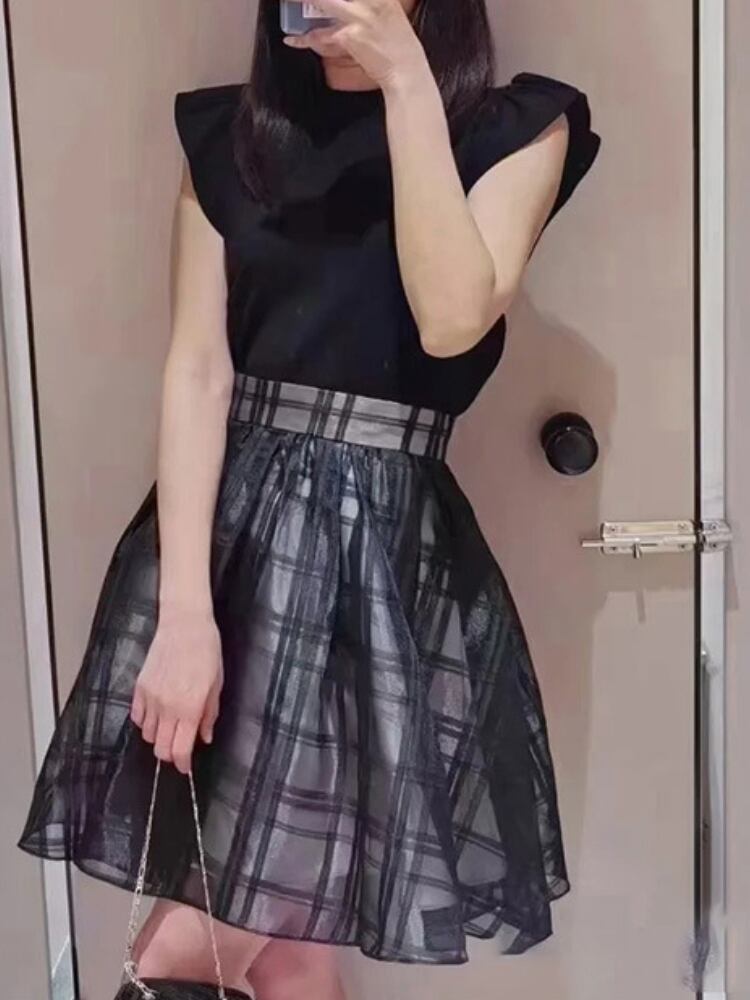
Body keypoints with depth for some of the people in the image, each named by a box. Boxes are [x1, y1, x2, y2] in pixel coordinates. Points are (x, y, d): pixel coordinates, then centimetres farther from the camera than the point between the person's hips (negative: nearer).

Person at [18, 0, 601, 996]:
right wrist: (184, 608, -13)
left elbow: (452, 319, -16)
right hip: (225, 519, 2)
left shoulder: (515, 130, 2)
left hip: (386, 538, -1)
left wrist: (406, 81, -16)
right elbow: (196, 370, -3)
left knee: (289, 914, 4)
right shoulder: (226, 135, 7)